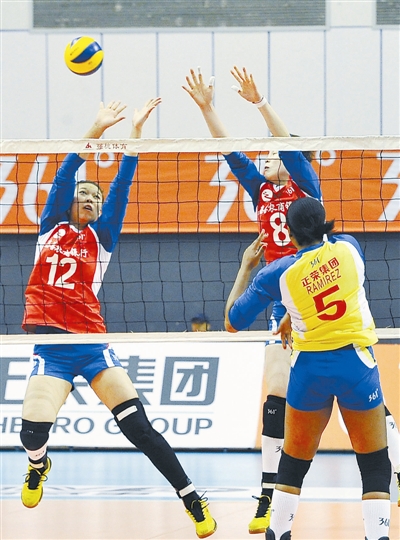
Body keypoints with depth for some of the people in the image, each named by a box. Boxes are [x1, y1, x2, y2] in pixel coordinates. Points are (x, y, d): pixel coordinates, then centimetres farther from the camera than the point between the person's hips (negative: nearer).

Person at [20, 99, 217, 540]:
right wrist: (96, 131, -6)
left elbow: (121, 187, 4)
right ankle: (38, 465, 23)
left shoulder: (101, 237, 13)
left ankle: (191, 499, -6)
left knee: (137, 425, -11)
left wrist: (135, 133, -4)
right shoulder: (51, 227, 15)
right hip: (50, 345, 0)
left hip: (91, 343, 0)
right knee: (32, 431, -14)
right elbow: (63, 177, 3)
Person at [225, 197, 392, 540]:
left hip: (310, 369, 0)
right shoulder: (348, 247, -3)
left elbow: (232, 322, 3)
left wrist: (246, 267, 12)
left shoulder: (277, 274, -6)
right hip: (357, 363, 0)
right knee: (375, 464, 6)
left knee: (294, 461, 16)